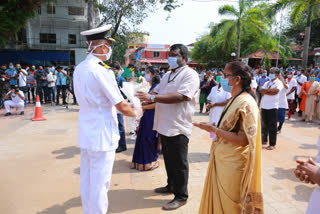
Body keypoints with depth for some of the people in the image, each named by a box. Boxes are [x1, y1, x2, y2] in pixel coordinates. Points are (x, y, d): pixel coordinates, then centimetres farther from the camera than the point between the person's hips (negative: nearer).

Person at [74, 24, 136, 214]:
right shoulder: (102, 71, -19)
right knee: (100, 182, 6)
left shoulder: (79, 69, 7)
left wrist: (121, 104, 16)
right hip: (102, 135, -8)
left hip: (86, 133, 8)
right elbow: (122, 107, -17)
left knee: (87, 179, 20)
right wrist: (134, 112, 4)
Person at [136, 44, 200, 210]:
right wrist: (142, 100, -1)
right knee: (168, 159, 20)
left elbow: (179, 96, -24)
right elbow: (157, 92, 19)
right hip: (164, 125, 8)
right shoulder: (167, 75, 17)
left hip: (178, 127, -8)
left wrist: (152, 98, -29)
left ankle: (181, 196, 19)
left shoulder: (190, 75, -10)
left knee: (179, 163, 4)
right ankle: (171, 186, 39)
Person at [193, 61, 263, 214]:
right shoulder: (234, 100, 10)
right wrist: (214, 128, 7)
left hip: (232, 164, -8)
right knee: (217, 202, 21)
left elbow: (244, 140, -24)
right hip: (222, 161, 8)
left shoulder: (246, 103, -19)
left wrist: (214, 130, -23)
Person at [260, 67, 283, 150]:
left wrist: (265, 91, -9)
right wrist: (270, 90, -13)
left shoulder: (279, 82, 0)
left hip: (273, 107, -6)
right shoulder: (267, 83, 16)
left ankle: (272, 144, 3)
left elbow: (276, 91, -19)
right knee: (264, 124, 13)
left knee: (272, 126, -3)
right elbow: (261, 90, 1)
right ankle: (264, 140, 28)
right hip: (264, 106, 6)